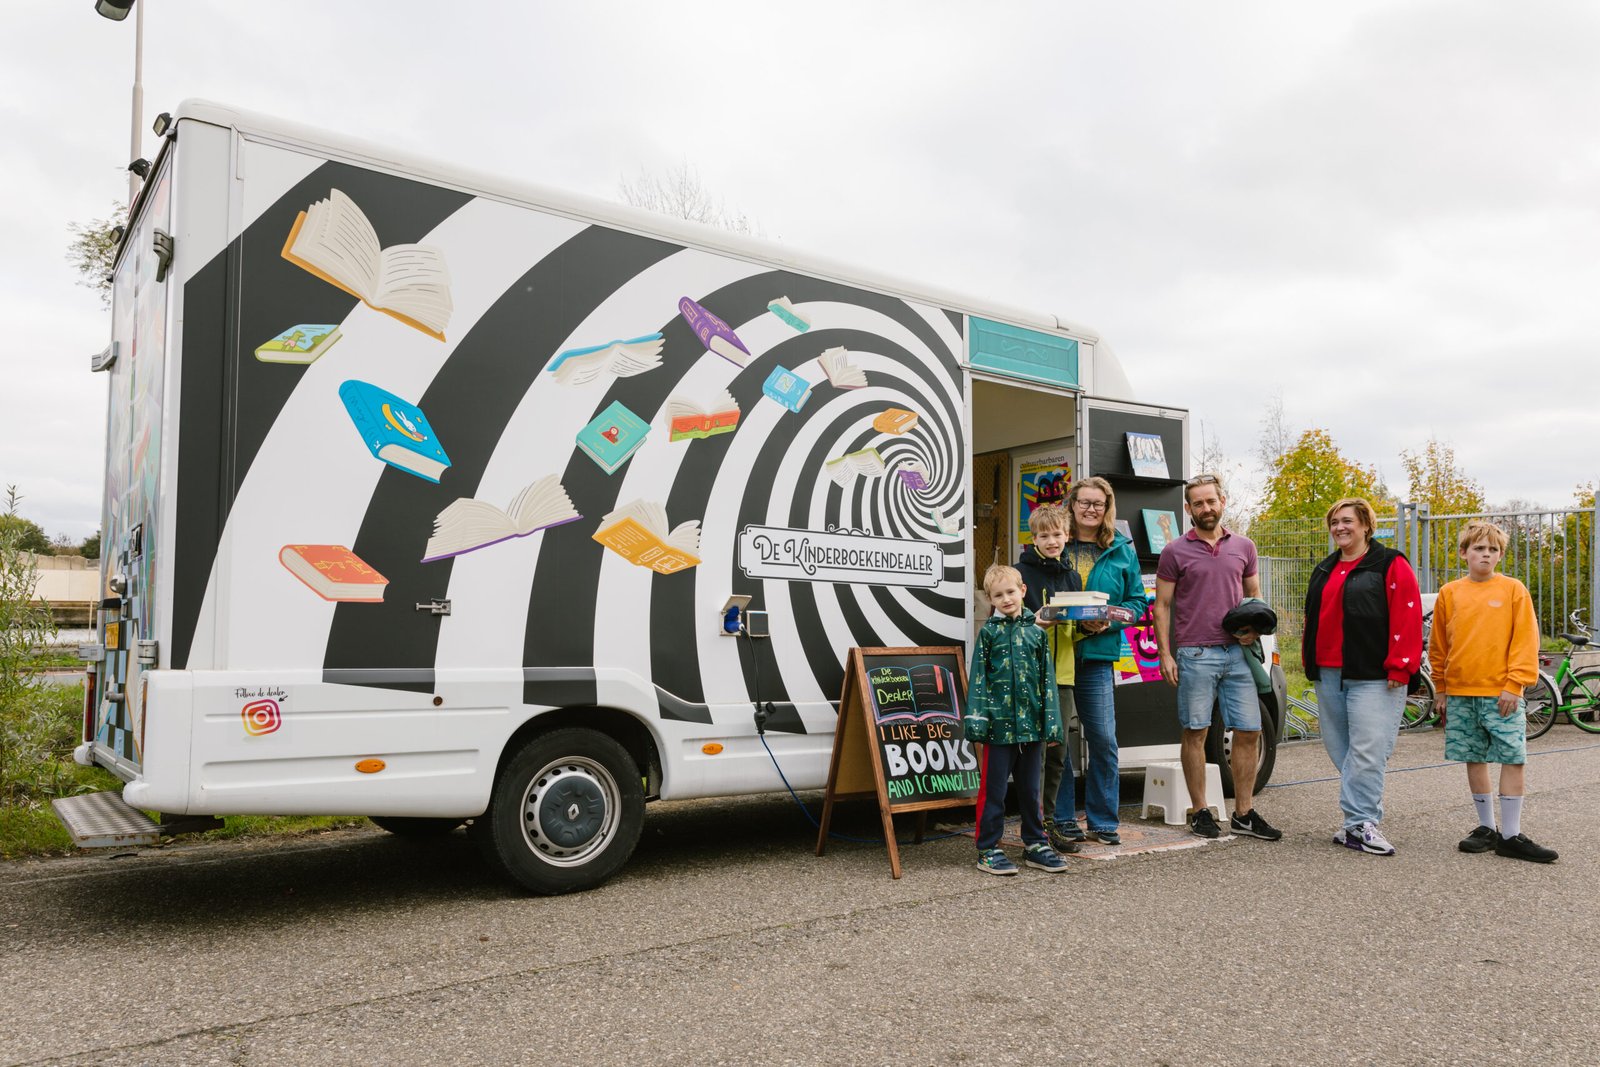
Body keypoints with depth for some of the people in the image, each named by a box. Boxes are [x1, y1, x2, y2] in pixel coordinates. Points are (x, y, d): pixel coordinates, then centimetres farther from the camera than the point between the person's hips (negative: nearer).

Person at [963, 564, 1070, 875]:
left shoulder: (1036, 632, 7)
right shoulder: (989, 632, 0)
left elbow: (1047, 678, 7)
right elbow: (978, 677, -2)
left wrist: (1051, 722, 2)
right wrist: (976, 720, -9)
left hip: (1030, 724, 3)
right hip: (999, 723, -3)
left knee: (1030, 789, 14)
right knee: (993, 790, 2)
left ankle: (1035, 844, 26)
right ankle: (988, 850, 10)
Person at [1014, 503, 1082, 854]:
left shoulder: (1072, 577, 16)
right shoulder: (1020, 572, -3)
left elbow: (1076, 630, 20)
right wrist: (1035, 622, -22)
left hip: (1061, 673, 5)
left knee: (1056, 752, 8)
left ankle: (1049, 821, 18)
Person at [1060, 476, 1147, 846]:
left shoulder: (1122, 551, 8)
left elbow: (1137, 600, 9)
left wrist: (1109, 620, -9)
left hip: (1098, 655, 1)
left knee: (1103, 739, -1)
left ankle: (1103, 820, 14)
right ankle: (1062, 817, 17)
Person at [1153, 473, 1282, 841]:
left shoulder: (1243, 546, 11)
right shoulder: (1175, 552, 0)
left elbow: (1255, 596, 19)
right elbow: (1162, 605, 1)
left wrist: (1254, 628, -1)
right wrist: (1165, 654, -6)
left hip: (1236, 653, 4)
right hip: (1195, 655, -3)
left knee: (1249, 732, 5)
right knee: (1195, 733, 2)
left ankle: (1243, 813, 17)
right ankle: (1199, 812, 13)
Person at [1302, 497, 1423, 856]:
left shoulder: (1390, 566, -3)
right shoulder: (1324, 571, 19)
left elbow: (1406, 617, -10)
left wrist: (1399, 666, -15)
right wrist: (1310, 662, 18)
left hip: (1372, 677, -7)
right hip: (1328, 675, 7)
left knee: (1367, 751, -10)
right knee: (1340, 749, 8)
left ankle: (1359, 823, -5)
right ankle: (1364, 818, 18)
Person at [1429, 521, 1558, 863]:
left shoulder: (1513, 590, 0)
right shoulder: (1449, 593, 6)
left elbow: (1526, 640, -2)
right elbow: (1438, 646, 12)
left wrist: (1515, 684, -9)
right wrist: (1440, 689, 12)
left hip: (1501, 693, -2)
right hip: (1460, 693, 2)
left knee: (1513, 759, -4)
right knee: (1474, 760, 9)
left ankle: (1511, 836, 4)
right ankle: (1487, 828, 21)